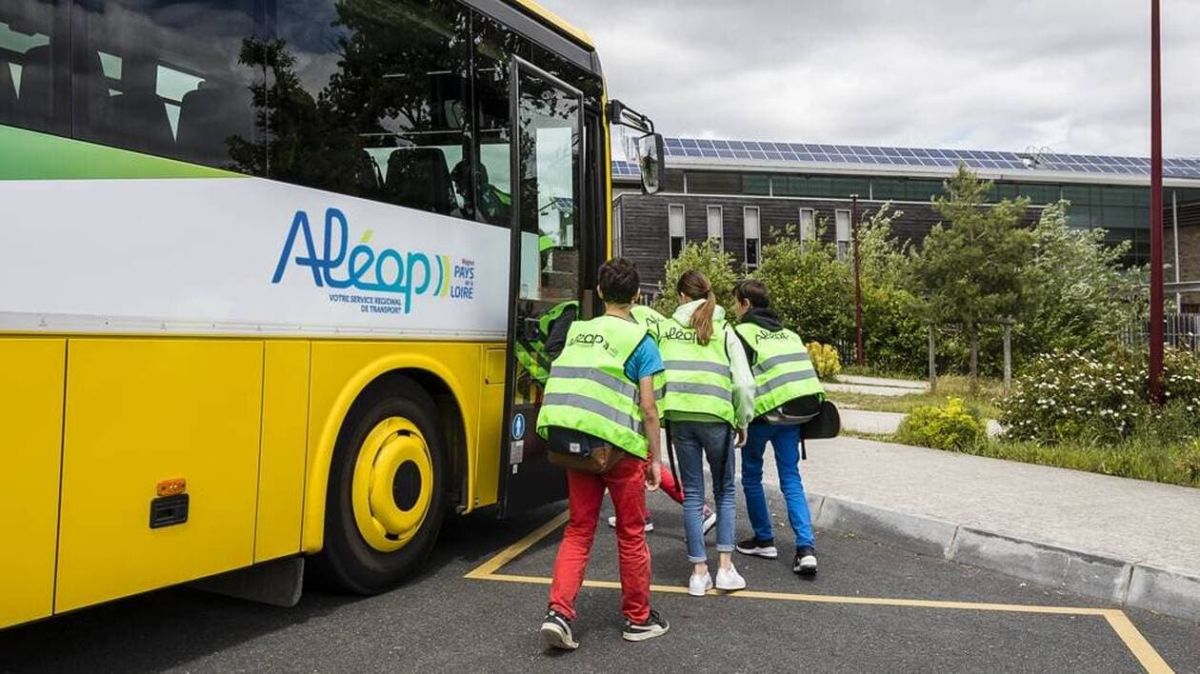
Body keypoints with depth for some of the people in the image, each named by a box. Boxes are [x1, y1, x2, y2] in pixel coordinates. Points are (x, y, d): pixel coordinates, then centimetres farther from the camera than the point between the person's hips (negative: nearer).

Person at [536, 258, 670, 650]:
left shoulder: (576, 332, 10)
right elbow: (647, 406, -8)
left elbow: (568, 386, 14)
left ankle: (559, 612, 3)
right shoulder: (639, 340, -5)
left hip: (575, 444, 4)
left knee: (578, 530, 14)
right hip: (619, 447, -4)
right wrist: (655, 457, -2)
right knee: (631, 534, 10)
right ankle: (639, 619, 23)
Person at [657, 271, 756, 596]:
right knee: (724, 491, 16)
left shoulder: (665, 329, 7)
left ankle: (699, 571, 14)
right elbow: (743, 382, -2)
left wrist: (658, 415, 10)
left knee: (692, 494, 11)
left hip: (679, 416, 1)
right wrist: (743, 421, 9)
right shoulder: (723, 331, 3)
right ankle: (725, 567, 13)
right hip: (715, 415, -1)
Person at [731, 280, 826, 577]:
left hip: (763, 412, -5)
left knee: (752, 477, 14)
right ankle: (806, 548, -3)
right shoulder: (788, 333, 18)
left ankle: (764, 540, 22)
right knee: (791, 480, 8)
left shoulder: (743, 333, -2)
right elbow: (805, 369, 16)